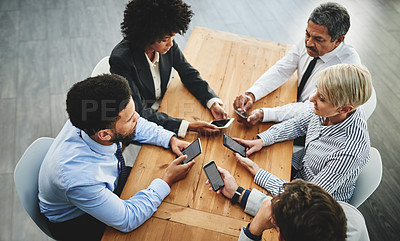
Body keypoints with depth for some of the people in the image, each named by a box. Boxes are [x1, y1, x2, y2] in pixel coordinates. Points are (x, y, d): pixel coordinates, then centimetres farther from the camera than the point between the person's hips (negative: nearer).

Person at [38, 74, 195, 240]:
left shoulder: (94, 120, -27)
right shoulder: (80, 179, -44)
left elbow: (138, 126, -5)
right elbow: (126, 220, -30)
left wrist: (171, 140, -16)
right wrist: (167, 180, -26)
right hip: (76, 221, -6)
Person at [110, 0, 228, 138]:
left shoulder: (168, 45, -13)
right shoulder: (121, 59, -29)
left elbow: (189, 74, 1)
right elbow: (138, 113, -29)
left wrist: (213, 102, -16)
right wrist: (187, 126, -37)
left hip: (162, 109, 5)